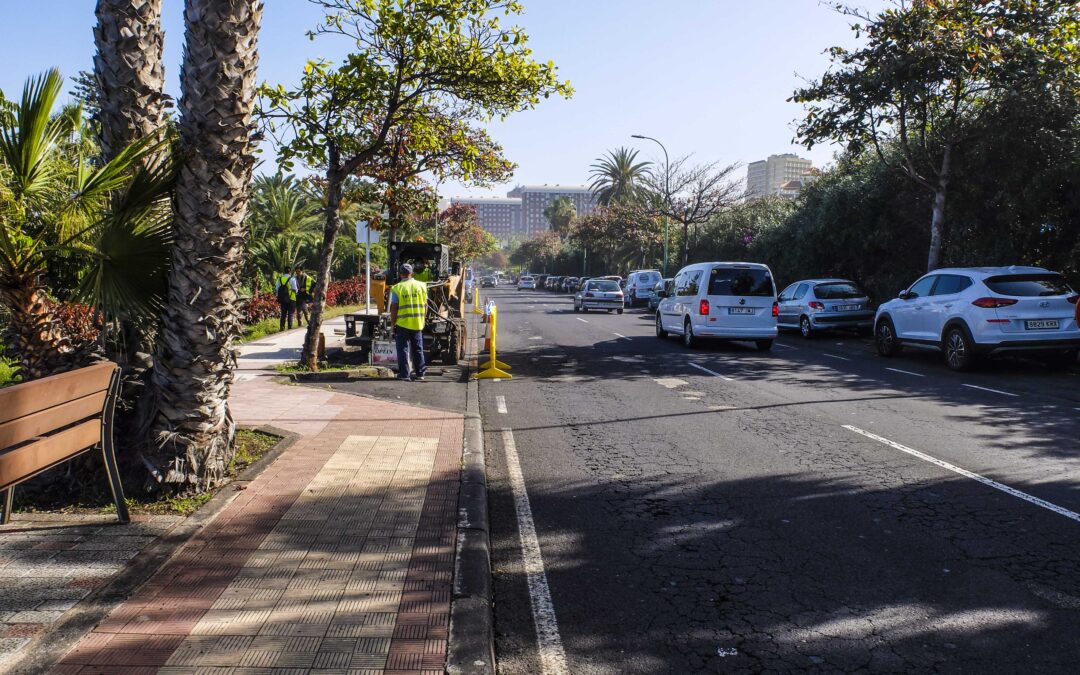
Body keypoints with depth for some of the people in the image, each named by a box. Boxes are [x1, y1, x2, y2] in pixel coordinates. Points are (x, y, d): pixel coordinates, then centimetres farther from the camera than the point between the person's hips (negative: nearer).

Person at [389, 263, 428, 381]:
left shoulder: (397, 288, -8)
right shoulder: (421, 286, 2)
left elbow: (394, 308, -9)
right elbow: (425, 305, 6)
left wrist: (392, 324, -1)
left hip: (402, 324, -3)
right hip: (418, 323, 3)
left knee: (403, 349, 4)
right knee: (418, 349, 14)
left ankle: (404, 374, 4)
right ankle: (420, 373, 19)